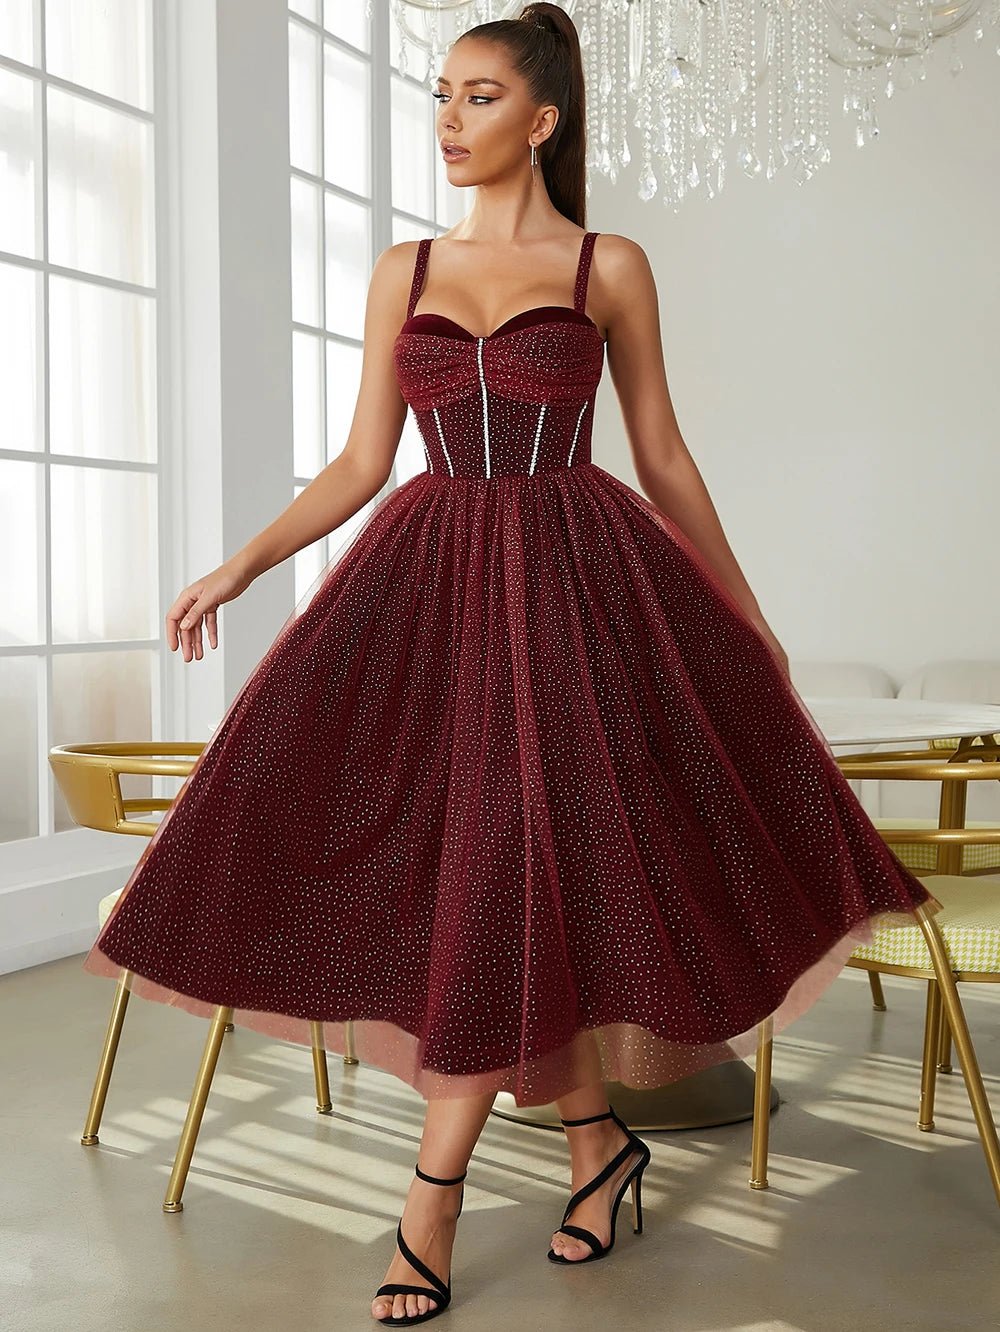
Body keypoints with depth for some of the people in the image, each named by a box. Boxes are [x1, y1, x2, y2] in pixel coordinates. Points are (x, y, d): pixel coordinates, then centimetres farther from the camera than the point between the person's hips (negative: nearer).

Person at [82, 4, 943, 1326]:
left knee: (511, 854, -8)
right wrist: (241, 564, -2)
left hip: (577, 579, -3)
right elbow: (363, 459, 10)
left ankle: (435, 1197, 2)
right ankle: (598, 1138, 18)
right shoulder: (403, 271, 12)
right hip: (430, 583, 3)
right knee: (468, 861, -1)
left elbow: (663, 456, 8)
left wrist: (749, 616, 10)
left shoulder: (610, 266, 5)